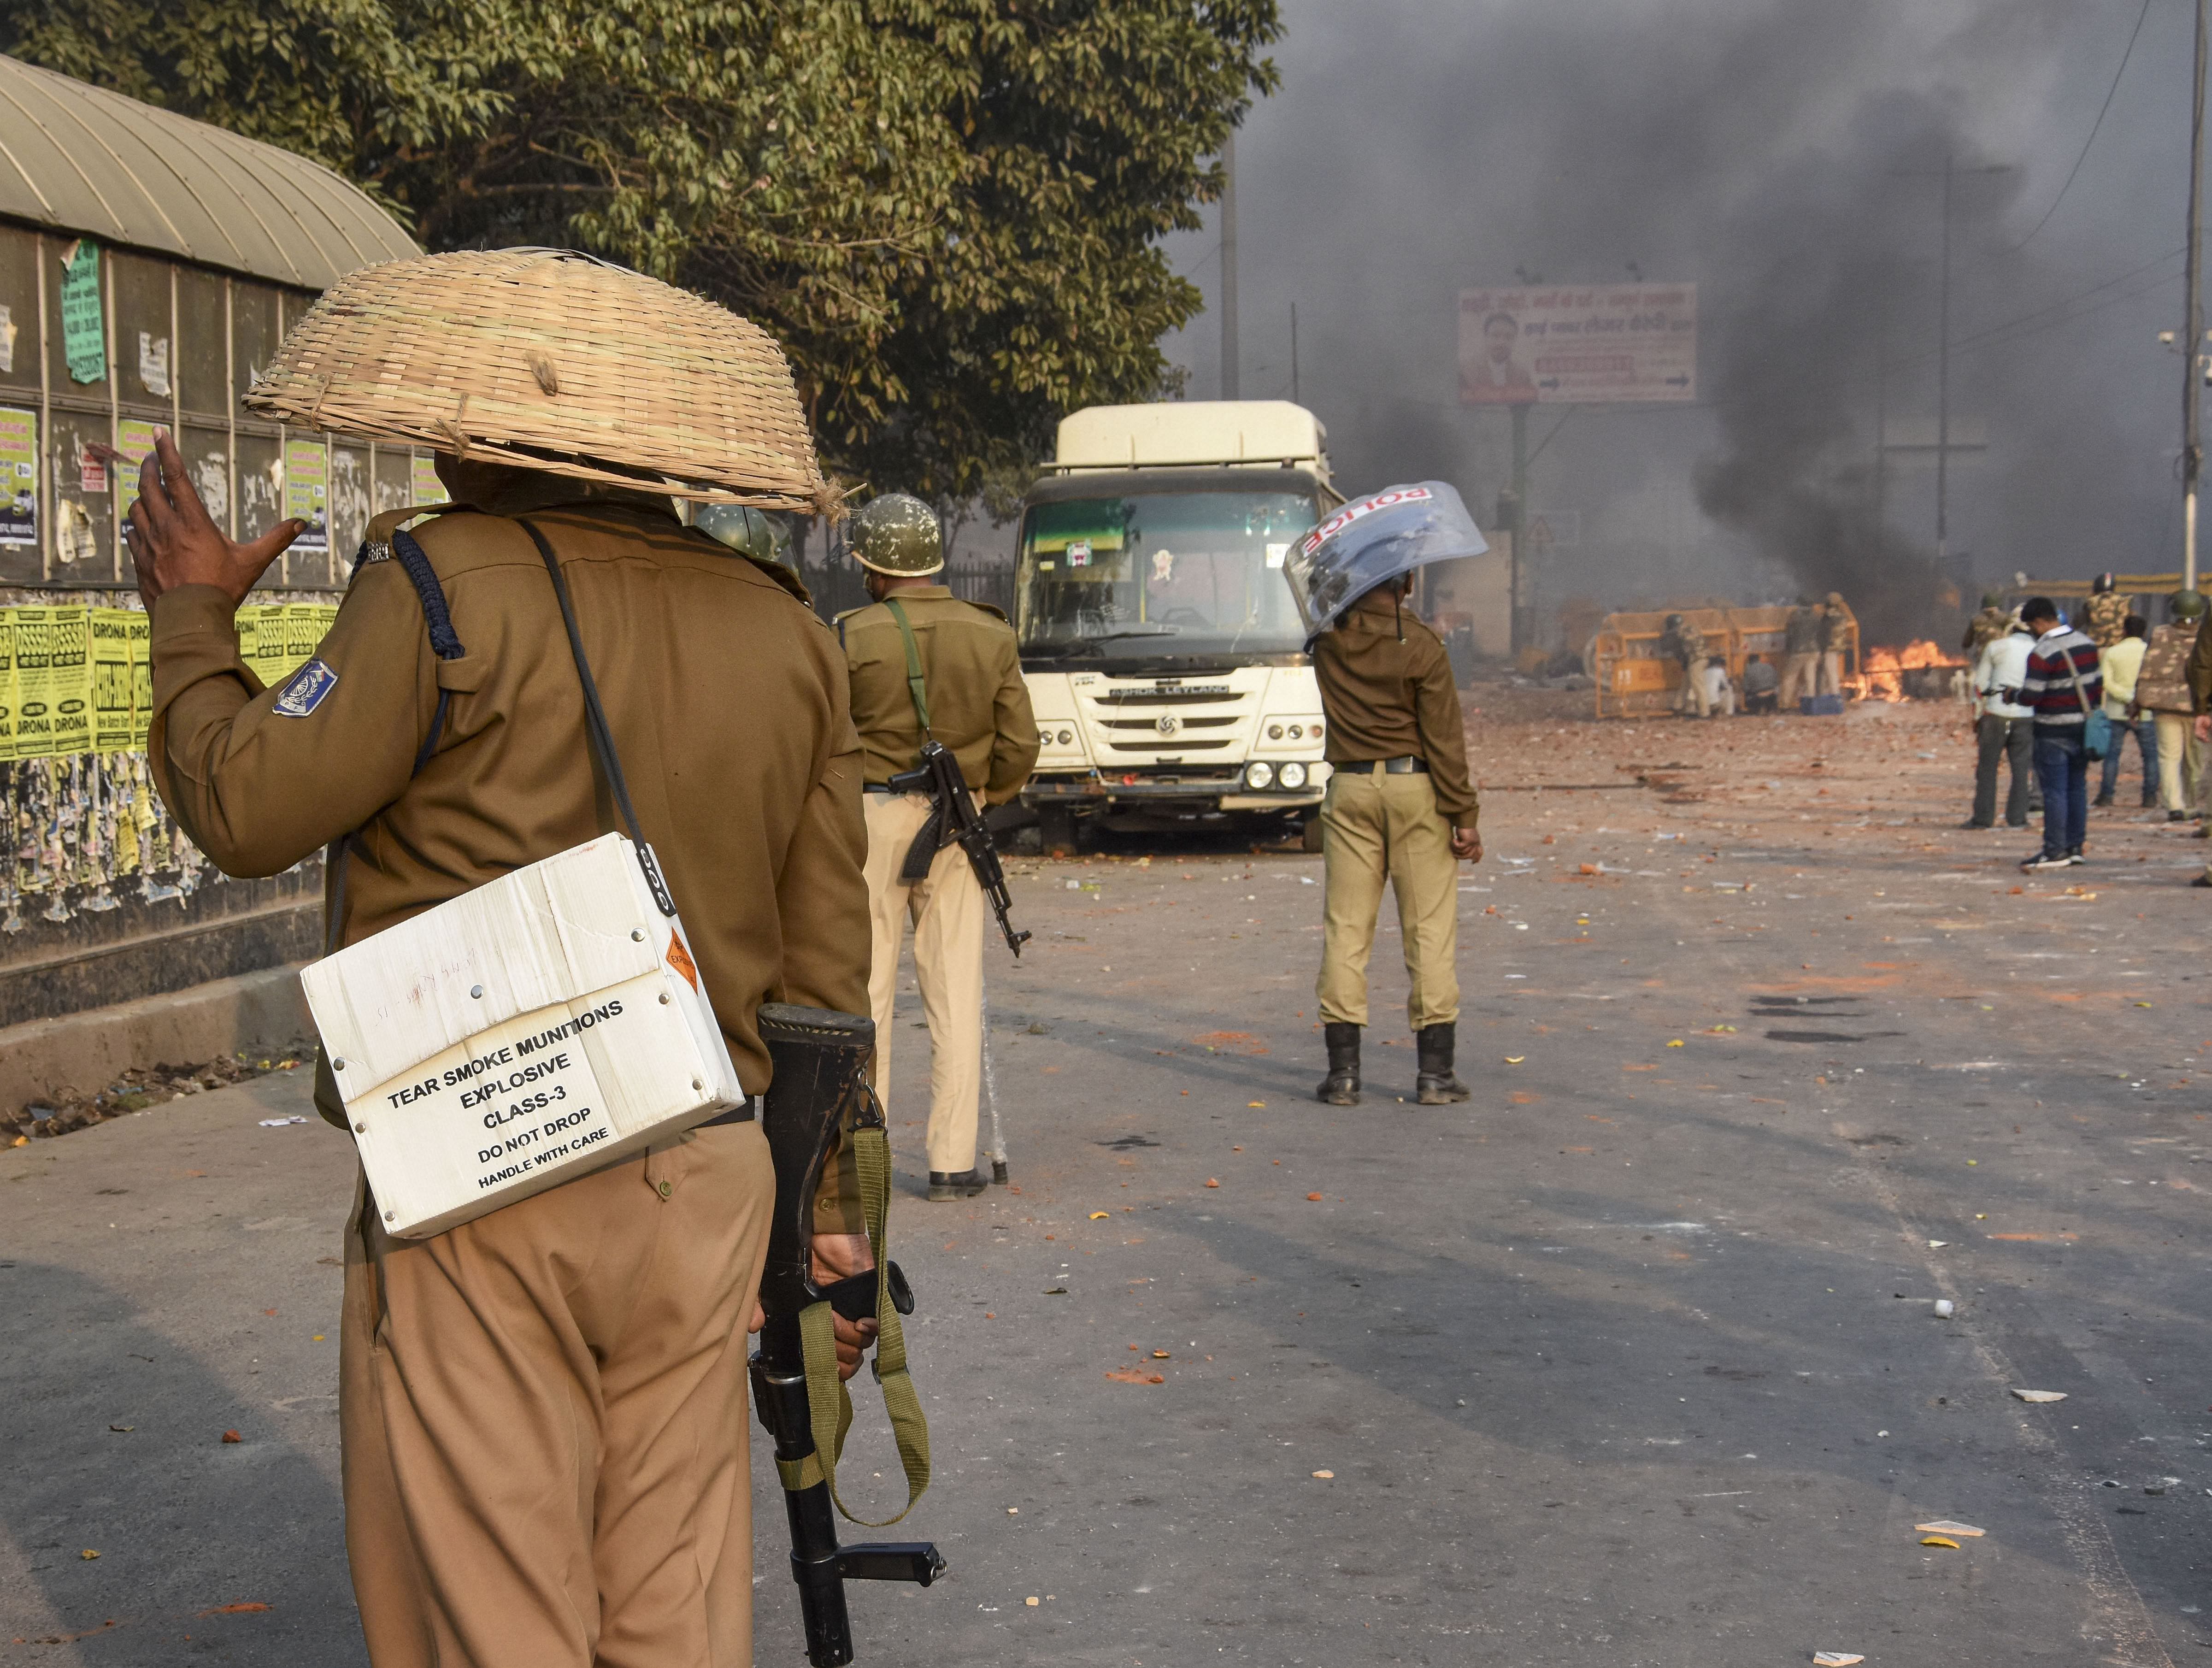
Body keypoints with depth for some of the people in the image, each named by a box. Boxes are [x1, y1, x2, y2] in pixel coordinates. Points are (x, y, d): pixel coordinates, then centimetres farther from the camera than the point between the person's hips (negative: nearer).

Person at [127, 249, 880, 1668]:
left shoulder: (448, 584, -10)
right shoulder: (786, 630, 9)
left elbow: (248, 811, -4)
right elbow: (829, 959, 11)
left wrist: (192, 617, 13)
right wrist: (831, 1210, 19)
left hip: (484, 1186, -6)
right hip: (709, 1172, 6)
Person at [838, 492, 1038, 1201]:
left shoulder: (852, 637, -8)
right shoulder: (991, 636, 1)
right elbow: (1020, 746, 2)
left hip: (869, 816, -2)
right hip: (956, 823, 2)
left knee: (864, 989, 5)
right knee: (955, 994, 5)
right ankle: (954, 1162, 6)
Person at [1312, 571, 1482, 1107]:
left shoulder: (1329, 637, 0)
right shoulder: (1420, 646, -11)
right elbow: (1444, 737, -11)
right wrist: (1465, 815, -6)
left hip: (1349, 790, 3)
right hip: (1415, 788, -3)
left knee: (1345, 927, 5)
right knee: (1430, 928, 2)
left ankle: (1343, 1070, 3)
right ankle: (1435, 1071, 2)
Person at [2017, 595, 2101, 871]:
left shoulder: (2042, 653, -17)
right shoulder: (2086, 643, 7)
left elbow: (2031, 696, -19)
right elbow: (2097, 684, 13)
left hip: (2054, 731, -7)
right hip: (2083, 726, 7)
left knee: (2055, 790, -4)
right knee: (2078, 786, 13)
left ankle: (2055, 851, -3)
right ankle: (2076, 846, 16)